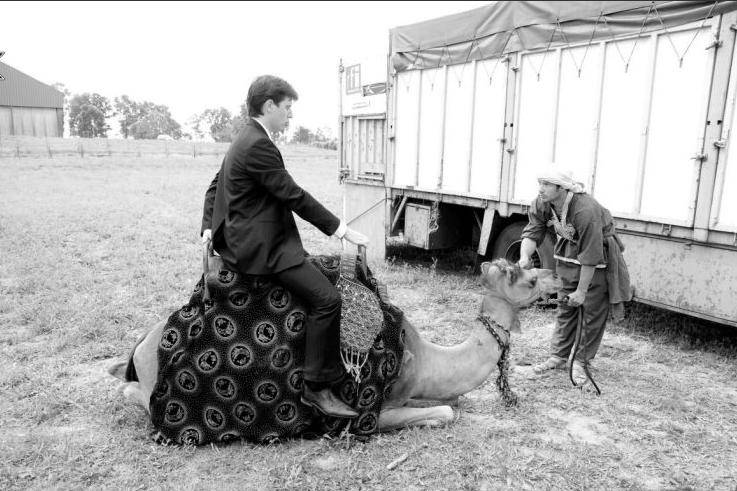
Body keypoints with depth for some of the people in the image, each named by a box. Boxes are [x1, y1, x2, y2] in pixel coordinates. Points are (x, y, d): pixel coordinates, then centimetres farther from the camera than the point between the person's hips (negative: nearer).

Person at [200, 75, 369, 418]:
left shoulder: (246, 141, 15)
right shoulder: (258, 145, -18)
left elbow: (214, 186, 22)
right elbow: (293, 196, -20)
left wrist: (209, 227, 21)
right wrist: (341, 230, -14)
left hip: (242, 241, 11)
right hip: (261, 246, -11)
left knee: (321, 272, 25)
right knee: (326, 299, -17)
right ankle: (316, 388, -8)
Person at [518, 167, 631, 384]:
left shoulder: (586, 211, -36)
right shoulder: (541, 204, -16)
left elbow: (590, 257, -32)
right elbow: (532, 233, -12)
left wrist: (582, 290, -25)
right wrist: (525, 257, -34)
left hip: (598, 254, -6)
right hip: (570, 252, 6)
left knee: (593, 311, 0)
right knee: (565, 307, 10)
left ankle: (580, 361, 13)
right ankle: (558, 356, 20)